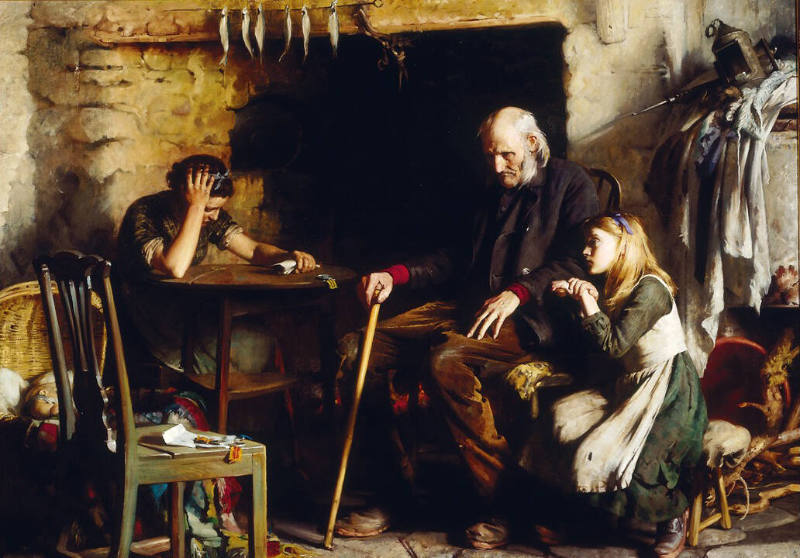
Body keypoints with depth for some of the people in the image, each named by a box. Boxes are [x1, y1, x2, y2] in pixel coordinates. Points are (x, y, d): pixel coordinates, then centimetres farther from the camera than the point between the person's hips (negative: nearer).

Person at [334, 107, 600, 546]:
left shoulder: (571, 185, 2)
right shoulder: (496, 192, 24)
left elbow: (575, 260, -10)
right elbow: (460, 256, 25)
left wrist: (517, 293, -24)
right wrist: (397, 275, 10)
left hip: (528, 318, -7)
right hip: (469, 307, 8)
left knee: (447, 359, -37)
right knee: (357, 349, -11)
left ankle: (504, 502, -26)